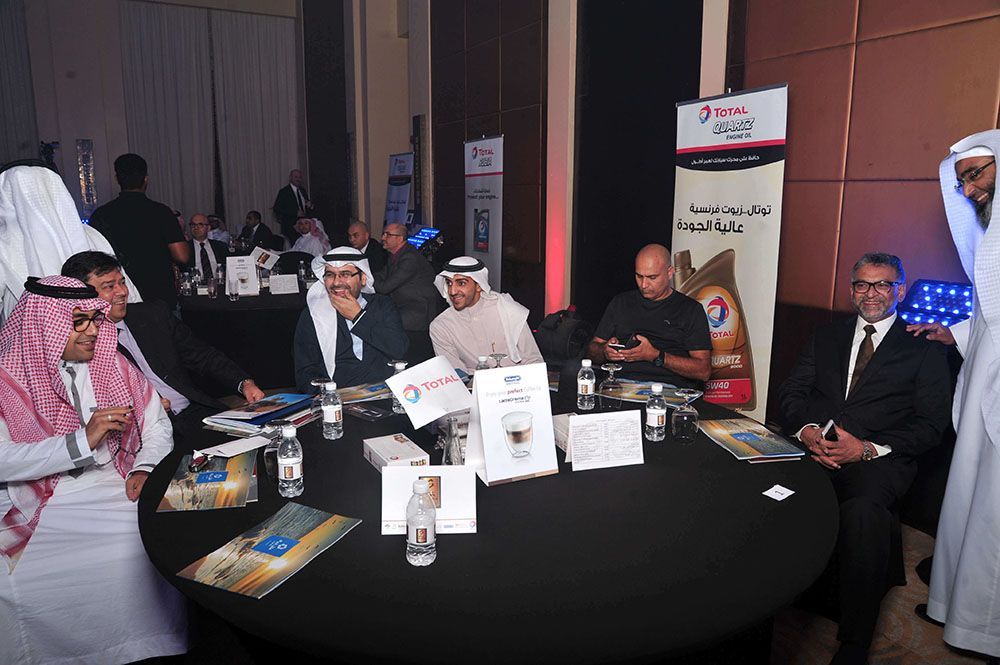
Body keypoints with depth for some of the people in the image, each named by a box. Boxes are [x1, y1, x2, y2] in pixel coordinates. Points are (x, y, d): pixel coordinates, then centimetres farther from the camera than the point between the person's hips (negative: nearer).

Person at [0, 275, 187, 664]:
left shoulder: (112, 363, 11)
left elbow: (157, 425, 11)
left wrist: (145, 468, -8)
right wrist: (82, 441, -21)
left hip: (119, 486, 3)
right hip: (47, 504, -3)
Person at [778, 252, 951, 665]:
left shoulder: (924, 349, 12)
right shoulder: (826, 336, 24)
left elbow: (930, 425, 3)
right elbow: (791, 392, 15)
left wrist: (867, 448, -13)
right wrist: (806, 429, -7)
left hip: (878, 460, -3)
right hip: (812, 448, 3)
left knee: (863, 511, -36)